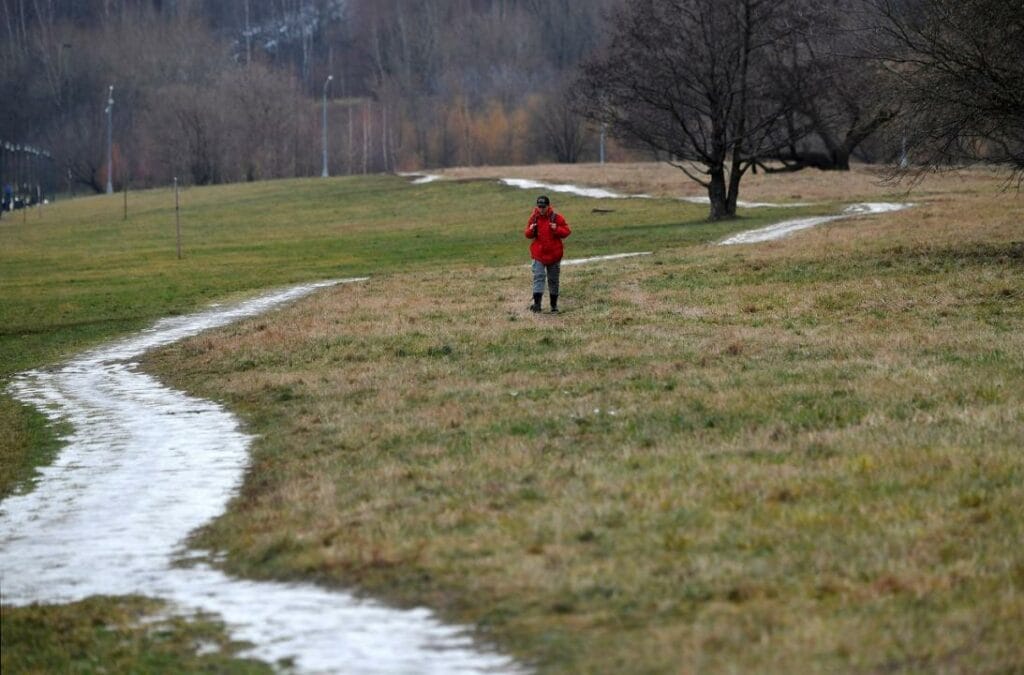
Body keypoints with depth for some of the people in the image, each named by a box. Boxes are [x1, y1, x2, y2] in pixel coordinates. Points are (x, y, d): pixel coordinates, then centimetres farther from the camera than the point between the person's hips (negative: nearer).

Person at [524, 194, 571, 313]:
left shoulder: (556, 217, -5)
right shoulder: (534, 218, 1)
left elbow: (567, 231, -3)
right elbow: (528, 235, 9)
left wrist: (557, 229, -22)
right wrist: (531, 230, -14)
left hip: (554, 254, 0)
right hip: (538, 254, 0)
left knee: (553, 280, 10)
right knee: (538, 277, -15)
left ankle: (554, 305, 20)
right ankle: (537, 303, -24)